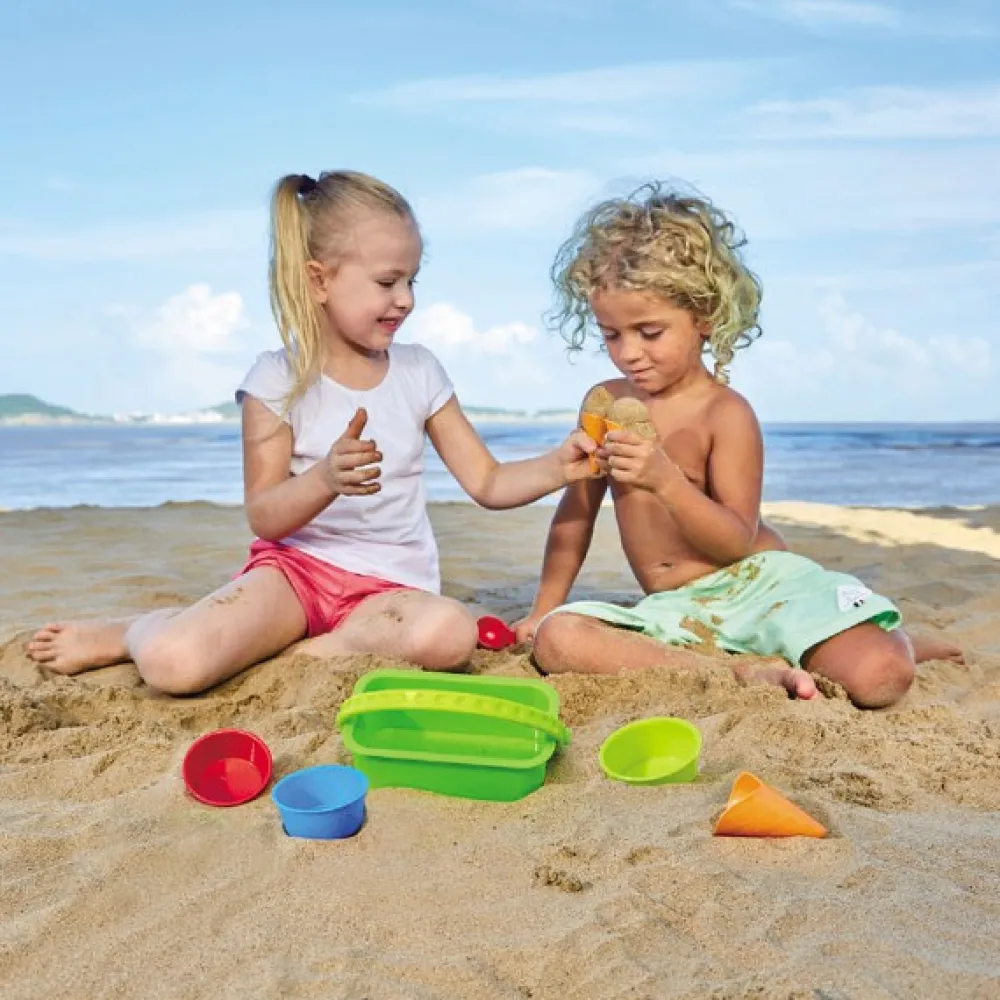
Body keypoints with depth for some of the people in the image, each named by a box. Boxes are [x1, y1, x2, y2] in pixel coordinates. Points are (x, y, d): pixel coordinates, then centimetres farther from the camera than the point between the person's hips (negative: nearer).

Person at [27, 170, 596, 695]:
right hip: (295, 564, -3)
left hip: (389, 582, 3)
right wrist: (326, 477, -28)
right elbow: (264, 517, -8)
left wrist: (558, 468, -12)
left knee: (450, 634, -34)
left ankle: (266, 649, -11)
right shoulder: (280, 380, -4)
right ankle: (136, 633, 9)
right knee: (175, 663, -30)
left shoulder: (419, 372, 5)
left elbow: (488, 483, 6)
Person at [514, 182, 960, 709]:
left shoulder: (726, 413, -8)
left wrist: (666, 480, -29)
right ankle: (748, 673, -20)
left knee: (878, 678, -26)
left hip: (757, 584, -3)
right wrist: (543, 608, 18)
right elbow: (577, 510, 17)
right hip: (672, 611, 4)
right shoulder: (604, 403, 7)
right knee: (557, 639, -25)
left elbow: (737, 543, -13)